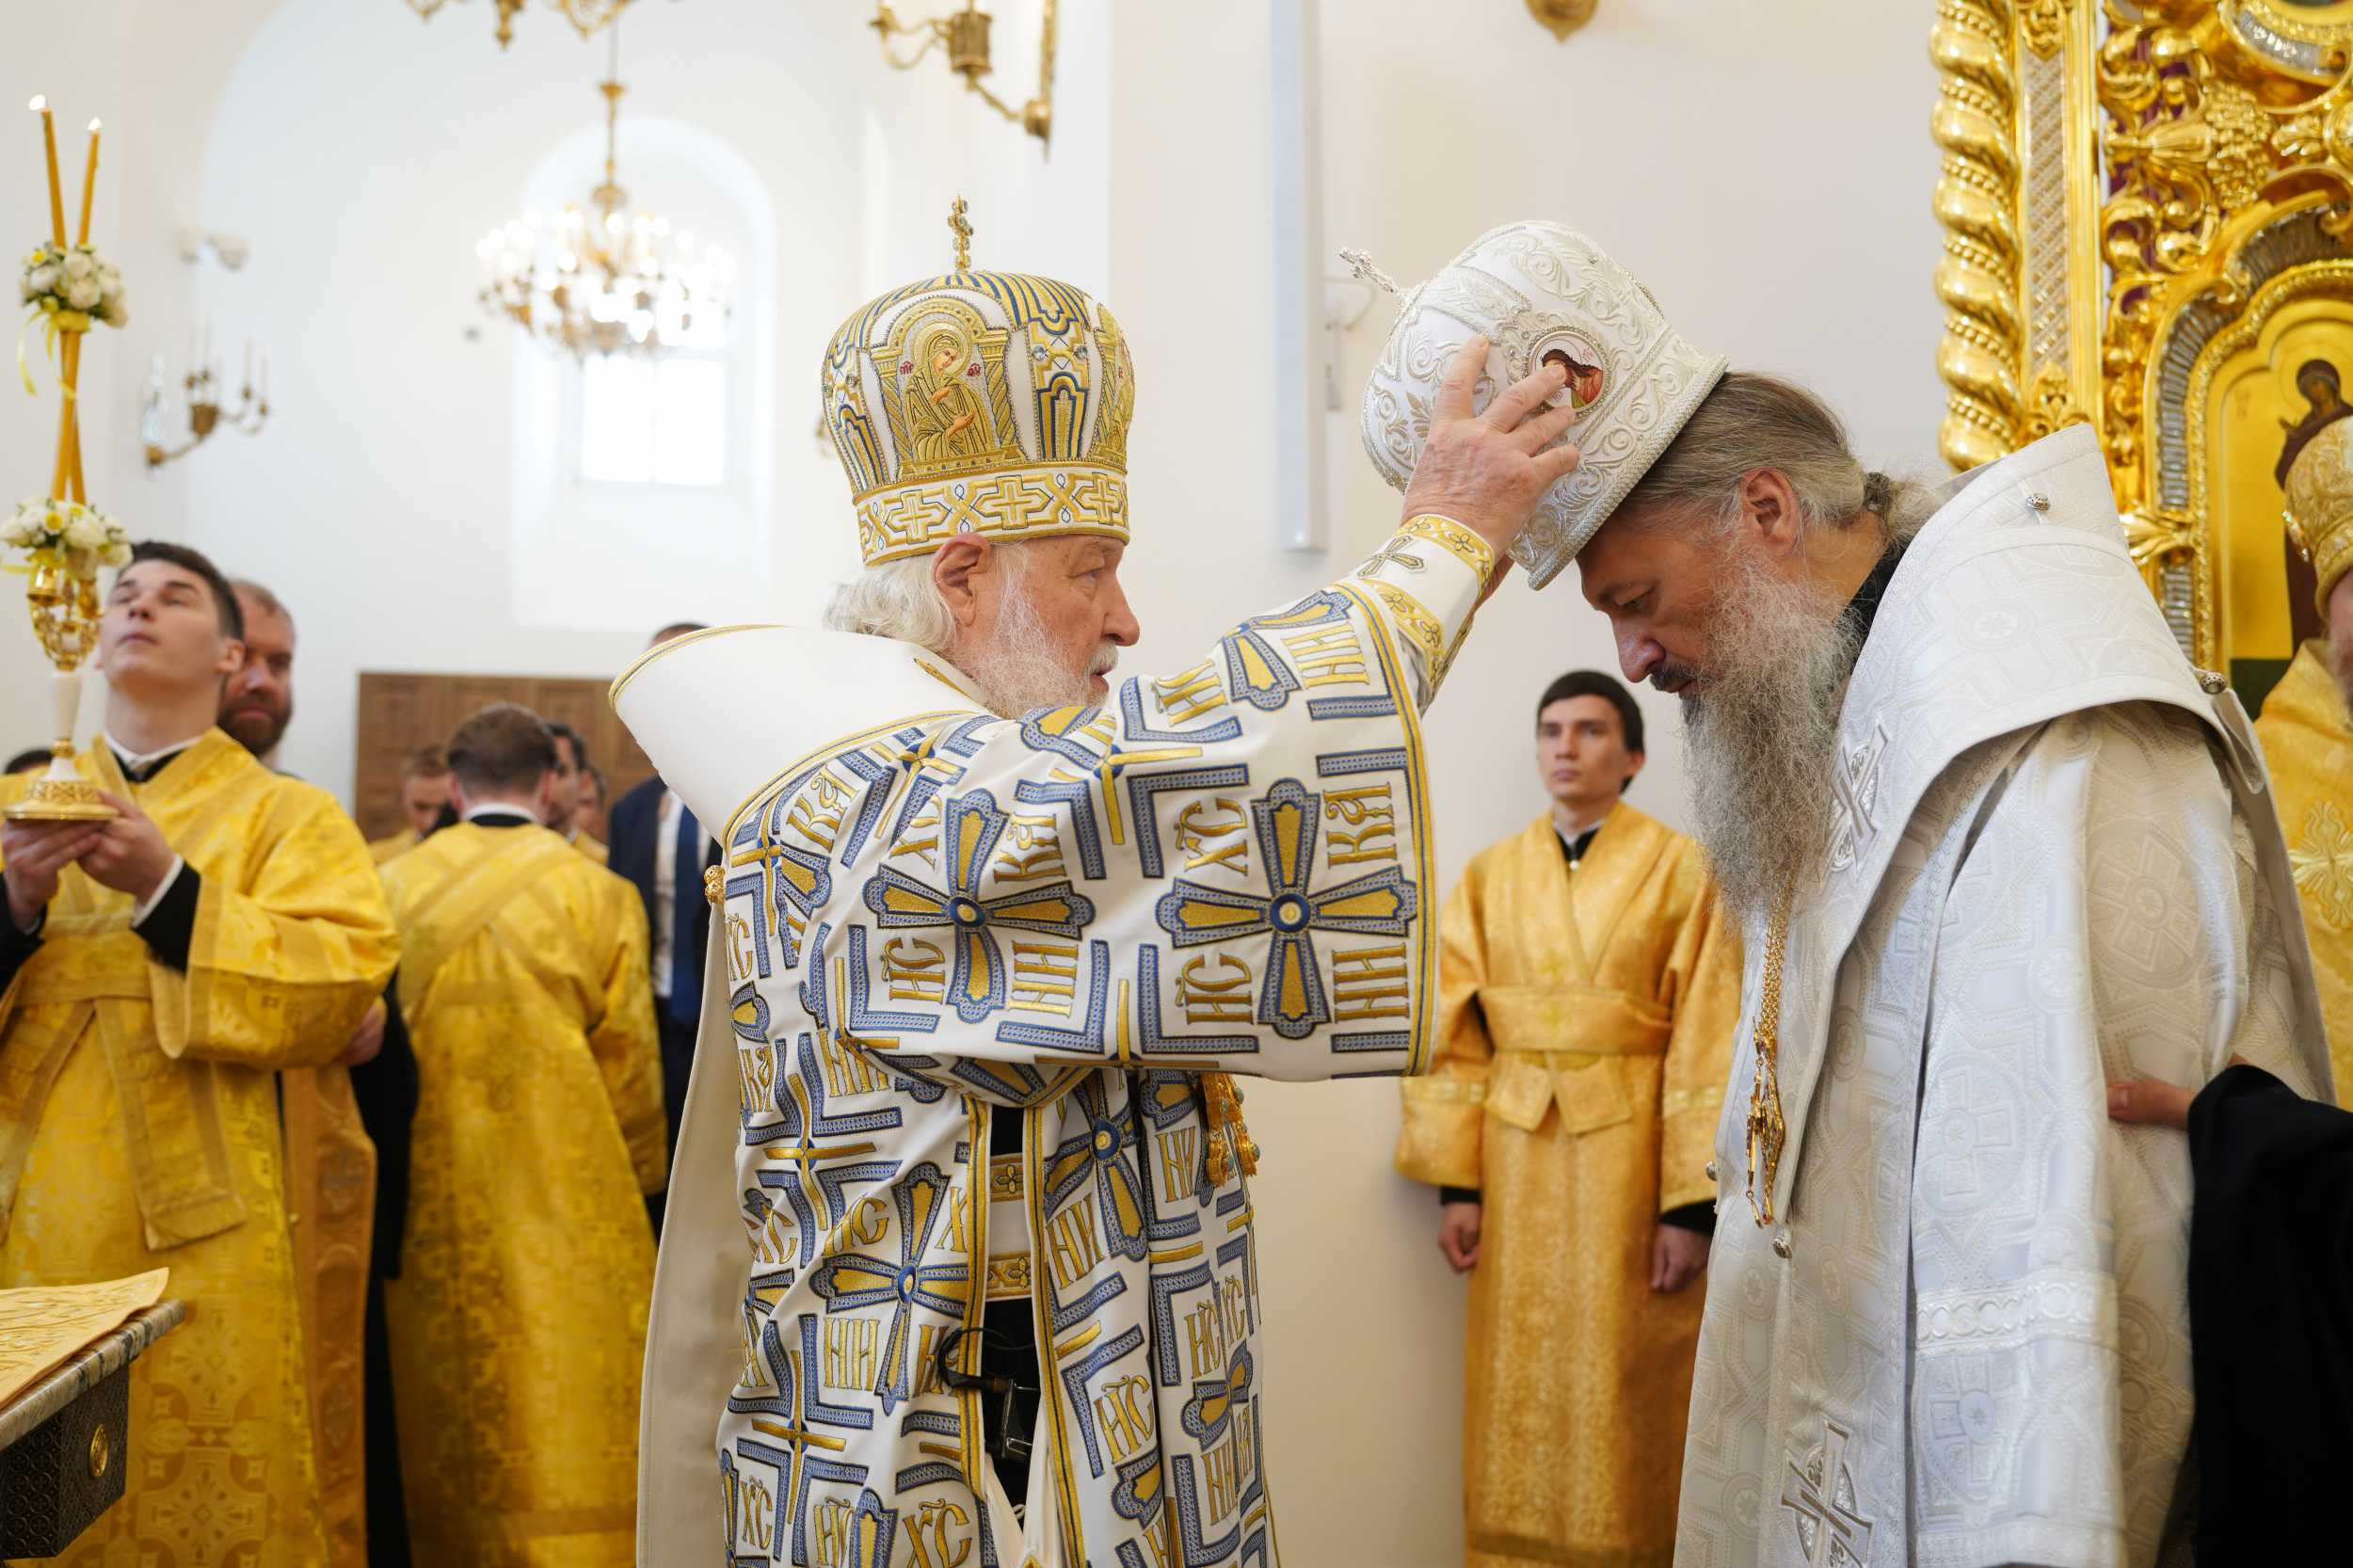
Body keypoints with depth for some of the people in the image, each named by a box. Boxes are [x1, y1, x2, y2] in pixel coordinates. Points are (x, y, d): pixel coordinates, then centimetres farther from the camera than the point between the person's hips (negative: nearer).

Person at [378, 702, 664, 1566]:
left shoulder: (395, 886, -1)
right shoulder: (598, 894, -7)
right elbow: (629, 1066, -2)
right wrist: (636, 1185, 12)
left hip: (431, 1194, 3)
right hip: (564, 1195, -3)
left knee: (448, 1406, 17)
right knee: (566, 1410, 2)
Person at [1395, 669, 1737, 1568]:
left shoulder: (1679, 869, -3)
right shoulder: (1490, 875, 7)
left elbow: (1706, 1044, -6)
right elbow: (1454, 1035, 6)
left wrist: (1692, 1201, -11)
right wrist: (1455, 1183, 0)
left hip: (1630, 1154, -3)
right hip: (1515, 1156, 3)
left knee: (1623, 1384, 3)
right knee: (1521, 1381, 7)